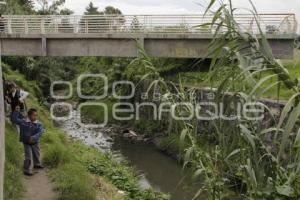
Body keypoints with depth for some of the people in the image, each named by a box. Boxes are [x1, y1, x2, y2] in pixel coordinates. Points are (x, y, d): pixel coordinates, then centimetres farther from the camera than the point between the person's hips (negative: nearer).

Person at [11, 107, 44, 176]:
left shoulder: (39, 124, -12)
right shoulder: (23, 122, -12)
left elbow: (40, 132, -23)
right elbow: (14, 120, -11)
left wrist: (34, 138, -38)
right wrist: (16, 112, -21)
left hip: (35, 142, 3)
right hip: (26, 142, -3)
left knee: (36, 154, 22)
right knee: (28, 157, -2)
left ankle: (37, 164, 47)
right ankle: (26, 170, 13)